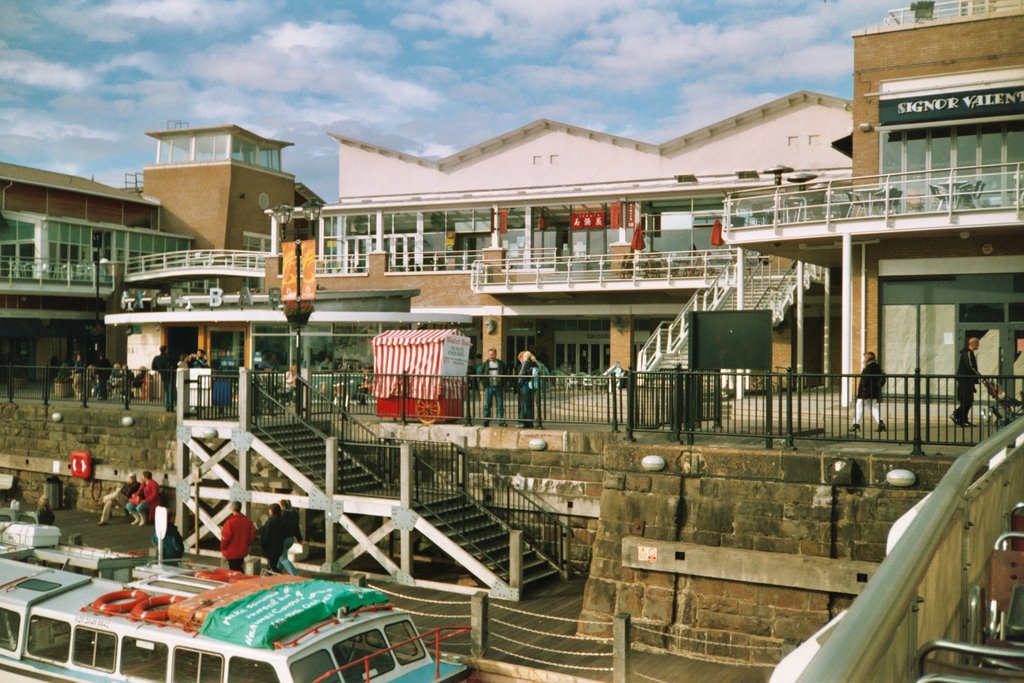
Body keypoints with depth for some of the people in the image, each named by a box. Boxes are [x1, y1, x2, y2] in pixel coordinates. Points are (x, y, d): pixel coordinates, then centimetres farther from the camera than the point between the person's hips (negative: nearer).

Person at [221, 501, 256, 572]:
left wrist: (222, 548, 0)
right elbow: (252, 536, 3)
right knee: (240, 570, 21)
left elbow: (225, 537, -17)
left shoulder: (230, 522, -20)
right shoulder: (248, 521, -4)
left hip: (231, 553, -5)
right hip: (243, 551, 5)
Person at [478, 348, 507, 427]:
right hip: (488, 387, 0)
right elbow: (480, 373, 10)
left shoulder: (501, 363, 4)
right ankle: (486, 421, 7)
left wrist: (503, 382, 0)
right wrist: (483, 382, -2)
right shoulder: (485, 364, 4)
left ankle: (501, 421, 6)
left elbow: (506, 373, 11)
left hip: (498, 387, 0)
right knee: (487, 405, 1)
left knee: (500, 405, 2)